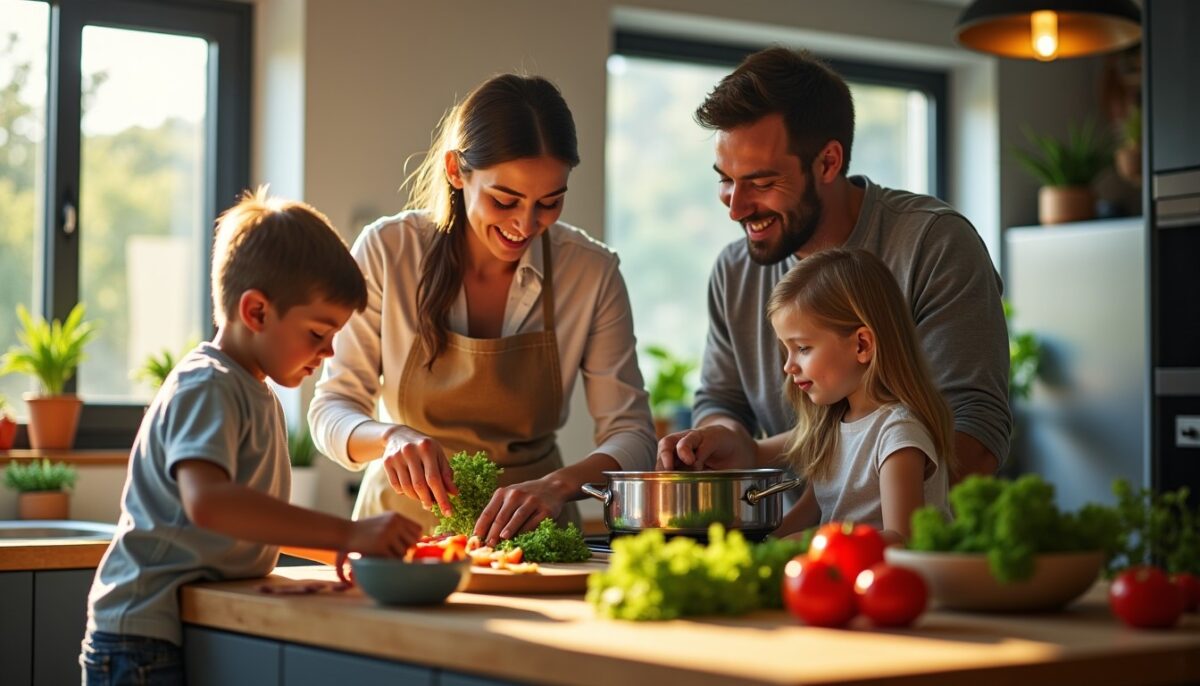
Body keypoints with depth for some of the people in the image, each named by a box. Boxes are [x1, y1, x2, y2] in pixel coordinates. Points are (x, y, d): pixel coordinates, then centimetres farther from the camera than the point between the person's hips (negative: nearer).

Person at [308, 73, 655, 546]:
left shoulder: (591, 272, -6)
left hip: (528, 535, 1)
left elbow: (632, 435, -4)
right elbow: (332, 410, -3)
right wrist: (391, 437, -25)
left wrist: (559, 484, -24)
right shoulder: (386, 251, -8)